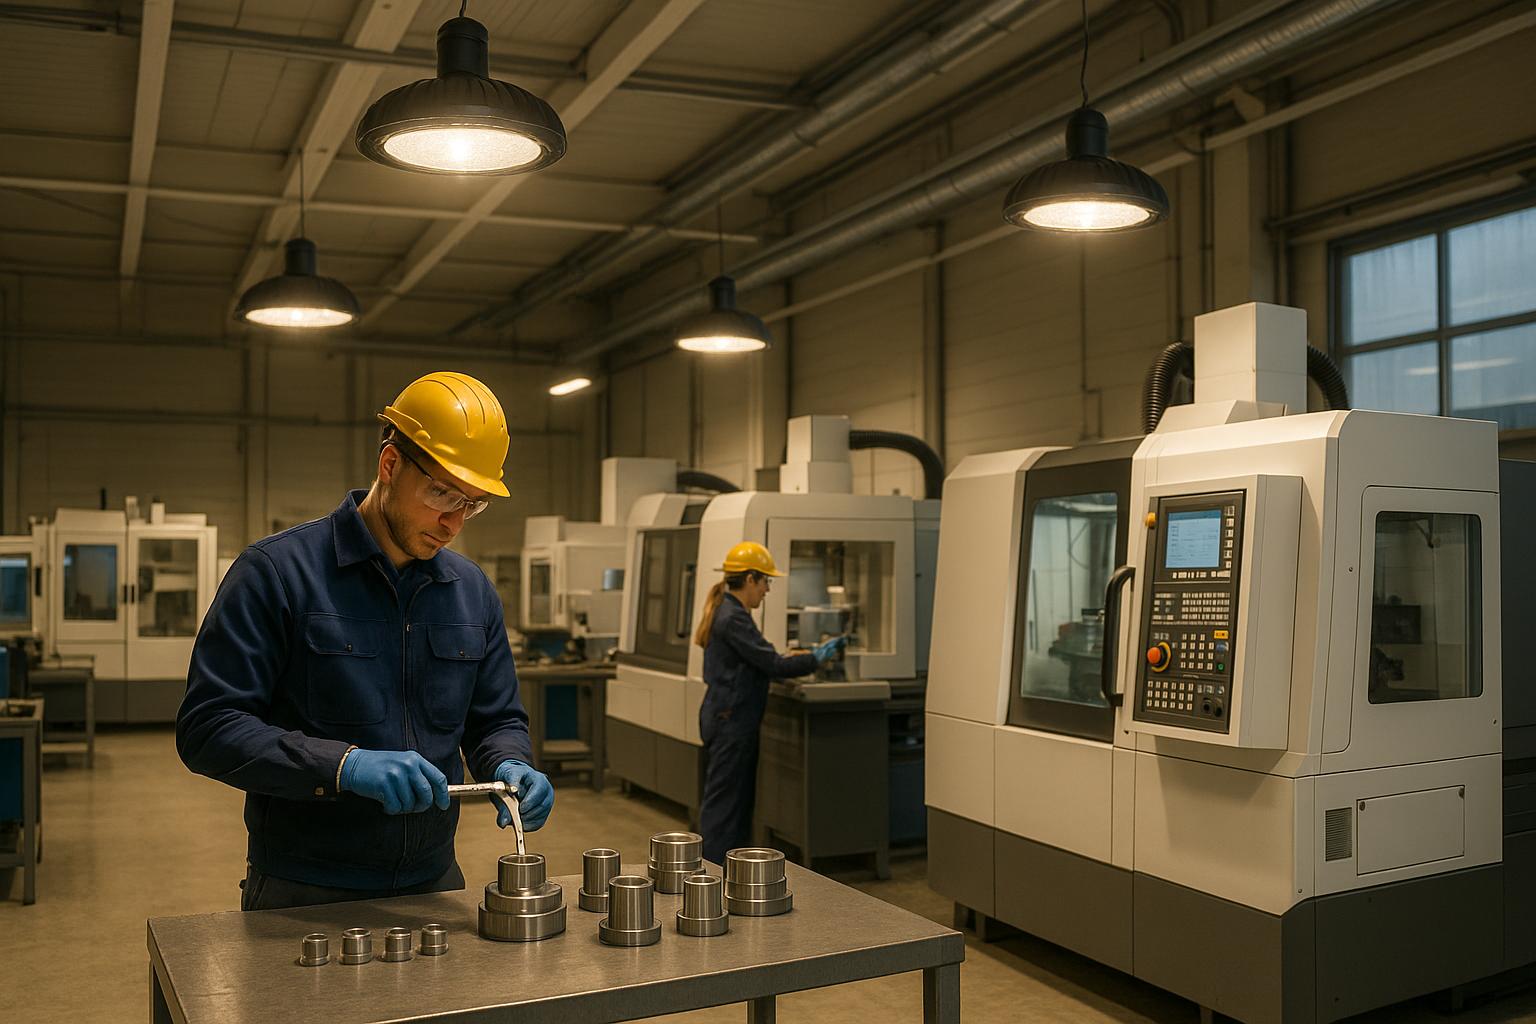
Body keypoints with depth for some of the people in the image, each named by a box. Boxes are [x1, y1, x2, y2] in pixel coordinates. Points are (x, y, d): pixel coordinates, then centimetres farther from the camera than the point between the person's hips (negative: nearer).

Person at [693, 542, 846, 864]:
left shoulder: (726, 612, 13)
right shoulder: (734, 618, -19)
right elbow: (772, 665, -20)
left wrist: (799, 657, 12)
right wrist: (816, 658, -9)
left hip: (725, 717, 10)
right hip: (732, 720, -10)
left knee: (738, 799, 15)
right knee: (724, 800, -5)